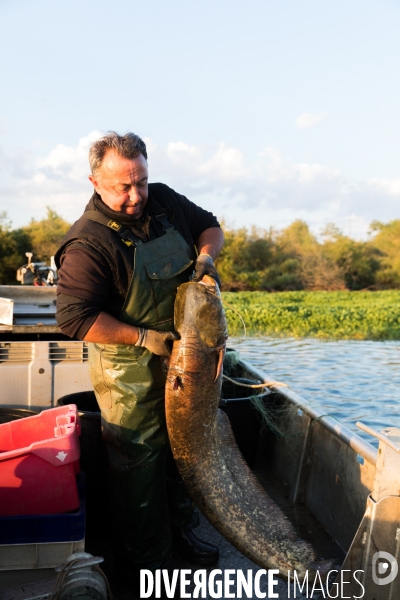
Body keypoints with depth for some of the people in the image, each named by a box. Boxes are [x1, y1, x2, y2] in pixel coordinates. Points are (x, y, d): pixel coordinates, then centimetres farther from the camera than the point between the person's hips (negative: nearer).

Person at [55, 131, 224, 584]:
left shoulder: (165, 202, -1)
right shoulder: (88, 242, -22)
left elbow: (210, 225, 15)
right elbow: (74, 317, -24)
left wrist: (205, 255, -8)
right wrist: (144, 337, -23)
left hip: (183, 352, 7)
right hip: (129, 370, -7)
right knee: (140, 458, 4)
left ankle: (181, 530, 39)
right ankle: (142, 558, 26)